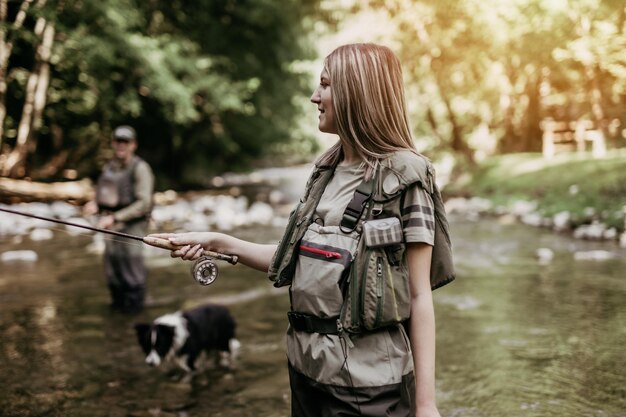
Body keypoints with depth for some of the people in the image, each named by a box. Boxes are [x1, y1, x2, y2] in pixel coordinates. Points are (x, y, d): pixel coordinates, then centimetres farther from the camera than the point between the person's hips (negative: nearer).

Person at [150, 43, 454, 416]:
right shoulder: (327, 170, 7)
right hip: (307, 368, 7)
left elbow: (420, 296, -12)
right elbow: (300, 261, 11)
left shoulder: (405, 175, -11)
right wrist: (218, 242, 4)